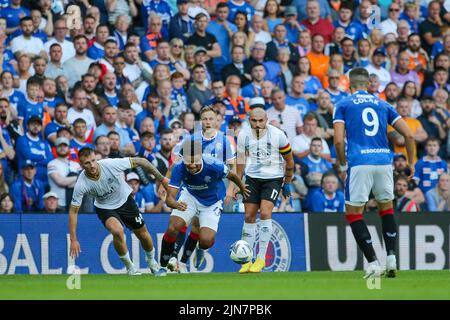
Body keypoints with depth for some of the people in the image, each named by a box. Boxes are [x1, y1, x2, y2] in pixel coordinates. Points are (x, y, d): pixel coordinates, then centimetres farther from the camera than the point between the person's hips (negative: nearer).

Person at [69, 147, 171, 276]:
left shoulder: (111, 164, -32)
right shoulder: (81, 185, -28)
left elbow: (140, 161, -19)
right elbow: (73, 211, -18)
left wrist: (161, 178, -14)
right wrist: (73, 240, -20)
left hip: (125, 201, 1)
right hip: (105, 208, -1)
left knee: (143, 235, 8)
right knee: (117, 231, -29)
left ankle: (151, 261, 42)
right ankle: (130, 267, -6)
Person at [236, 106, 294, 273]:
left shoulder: (277, 135, -14)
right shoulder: (243, 135, -7)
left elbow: (289, 160, 0)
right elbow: (241, 160, 7)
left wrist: (287, 184, 6)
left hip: (273, 178, -3)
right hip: (252, 177, 3)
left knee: (265, 212, -19)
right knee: (249, 216, 0)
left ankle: (261, 258, -12)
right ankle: (246, 260, 8)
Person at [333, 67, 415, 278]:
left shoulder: (343, 105, 8)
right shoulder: (383, 105, 17)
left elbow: (339, 141, -4)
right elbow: (409, 135, 9)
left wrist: (342, 166, 10)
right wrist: (411, 163, 20)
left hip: (359, 163, -3)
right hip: (384, 161, 3)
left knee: (353, 213, 7)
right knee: (386, 208, 22)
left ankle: (373, 263, -3)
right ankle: (391, 259, 11)